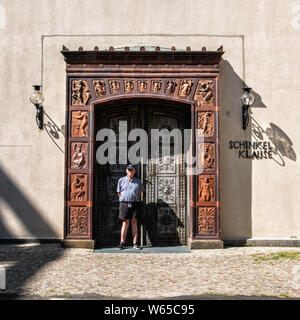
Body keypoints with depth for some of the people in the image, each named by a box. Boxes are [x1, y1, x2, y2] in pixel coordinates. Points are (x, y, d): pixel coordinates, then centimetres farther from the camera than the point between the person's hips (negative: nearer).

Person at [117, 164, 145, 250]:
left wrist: (136, 202, 9)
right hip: (124, 203, -1)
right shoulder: (121, 180, 5)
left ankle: (135, 243, 1)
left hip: (134, 203, 1)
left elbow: (140, 193, 14)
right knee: (125, 223, -2)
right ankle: (122, 243, 3)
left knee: (134, 222, -1)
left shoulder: (138, 181, 7)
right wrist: (124, 200, 8)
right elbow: (119, 192, 11)